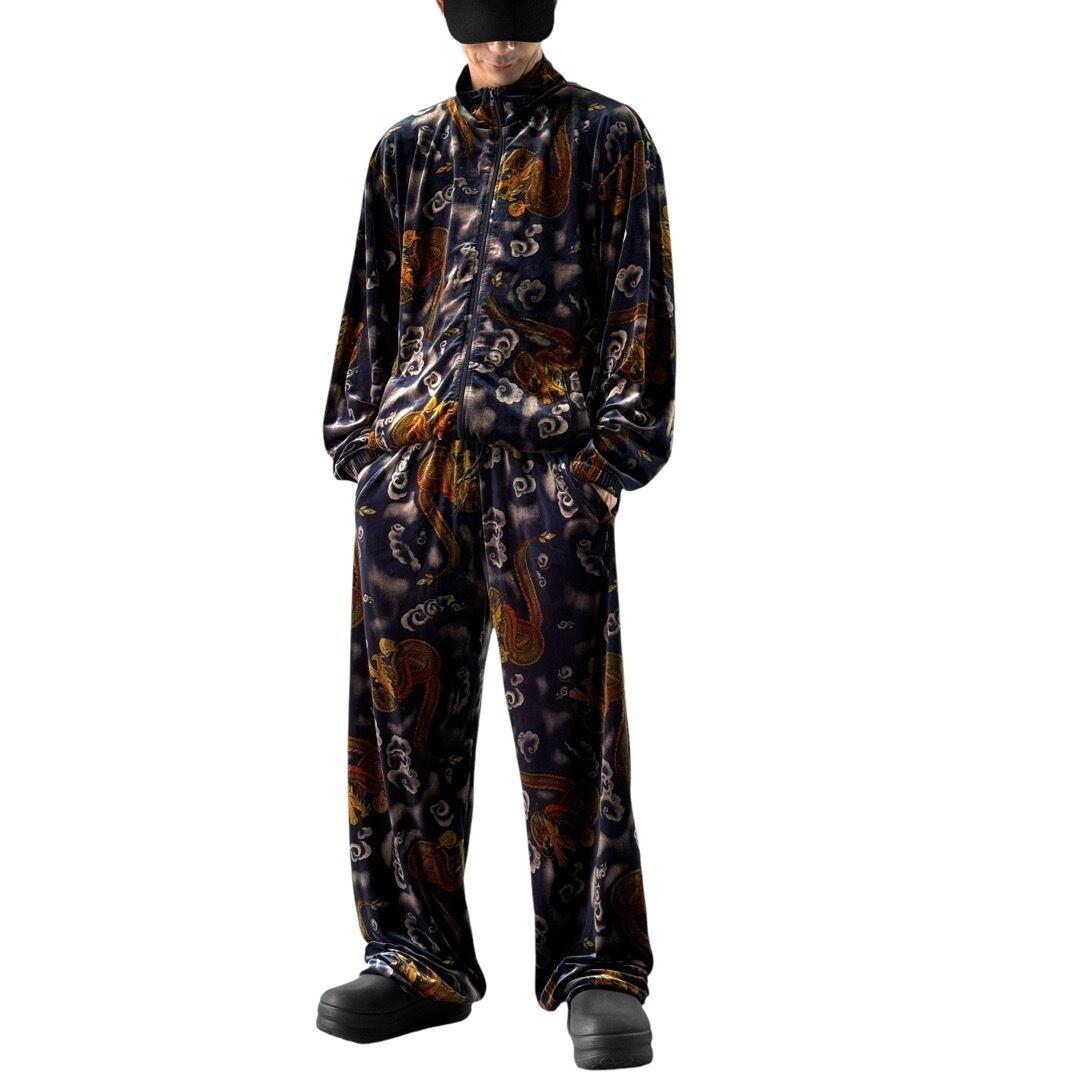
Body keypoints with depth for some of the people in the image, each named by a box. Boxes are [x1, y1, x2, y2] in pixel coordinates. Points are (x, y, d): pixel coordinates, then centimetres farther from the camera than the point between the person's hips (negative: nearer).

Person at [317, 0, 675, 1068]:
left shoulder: (604, 137, 8)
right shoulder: (410, 149, 19)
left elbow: (636, 300, 1)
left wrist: (615, 447, -8)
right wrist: (360, 437, 11)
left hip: (548, 464, -4)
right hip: (412, 461, 4)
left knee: (563, 720, -5)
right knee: (405, 710, 5)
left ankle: (598, 968, 4)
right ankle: (421, 955, 16)